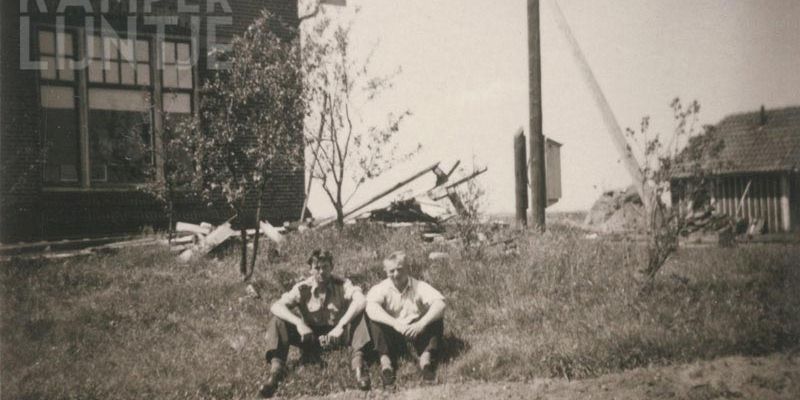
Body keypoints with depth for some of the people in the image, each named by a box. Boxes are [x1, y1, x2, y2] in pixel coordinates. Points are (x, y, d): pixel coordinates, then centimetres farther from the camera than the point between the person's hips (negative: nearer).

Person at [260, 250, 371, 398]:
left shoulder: (341, 284, -11)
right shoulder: (303, 288, -7)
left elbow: (361, 301, -31)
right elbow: (276, 306, -20)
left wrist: (341, 326, -42)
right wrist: (299, 323, -36)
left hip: (336, 335, -1)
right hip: (311, 336, 1)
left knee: (360, 312, -27)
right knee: (278, 321, -20)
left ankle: (358, 362, -38)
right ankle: (276, 367, -32)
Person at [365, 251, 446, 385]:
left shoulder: (419, 287, 0)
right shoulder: (380, 289, -2)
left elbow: (439, 304, -18)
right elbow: (371, 307, -24)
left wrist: (421, 324, -34)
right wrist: (395, 323, -37)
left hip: (416, 333, 1)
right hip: (391, 336, 0)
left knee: (436, 320, -23)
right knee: (373, 319, -26)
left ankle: (426, 356, -32)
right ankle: (385, 359, -33)